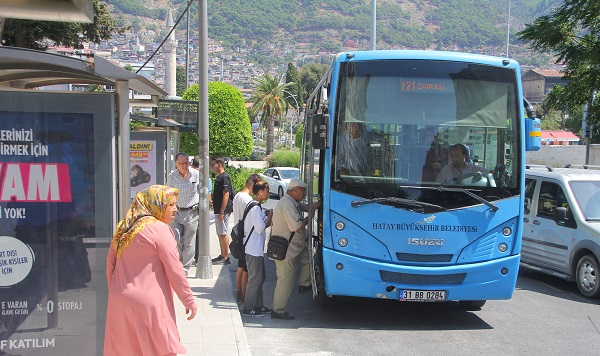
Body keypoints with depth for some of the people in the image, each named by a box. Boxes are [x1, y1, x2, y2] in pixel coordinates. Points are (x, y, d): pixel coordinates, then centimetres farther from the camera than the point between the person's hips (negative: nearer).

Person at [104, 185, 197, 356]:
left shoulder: (125, 228, 9)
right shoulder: (159, 229, -12)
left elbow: (110, 261, 16)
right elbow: (174, 270, -12)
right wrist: (189, 301, -5)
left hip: (119, 301, 7)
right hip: (147, 302, -7)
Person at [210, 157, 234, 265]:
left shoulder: (224, 177, -15)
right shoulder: (219, 177, 16)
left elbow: (226, 195, -21)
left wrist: (221, 212, -23)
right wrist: (214, 206, 23)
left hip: (223, 210, -10)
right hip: (218, 210, 10)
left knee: (223, 233, -5)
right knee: (220, 234, 14)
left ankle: (225, 257, 0)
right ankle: (223, 256, 20)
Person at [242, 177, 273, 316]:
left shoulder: (257, 207, 14)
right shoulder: (255, 208, -19)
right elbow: (260, 228, -20)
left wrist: (267, 216, 4)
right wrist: (270, 216, -9)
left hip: (256, 248, 11)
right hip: (253, 249, -11)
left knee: (260, 277, 16)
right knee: (255, 278, -4)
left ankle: (258, 305, 24)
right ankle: (249, 308, 4)